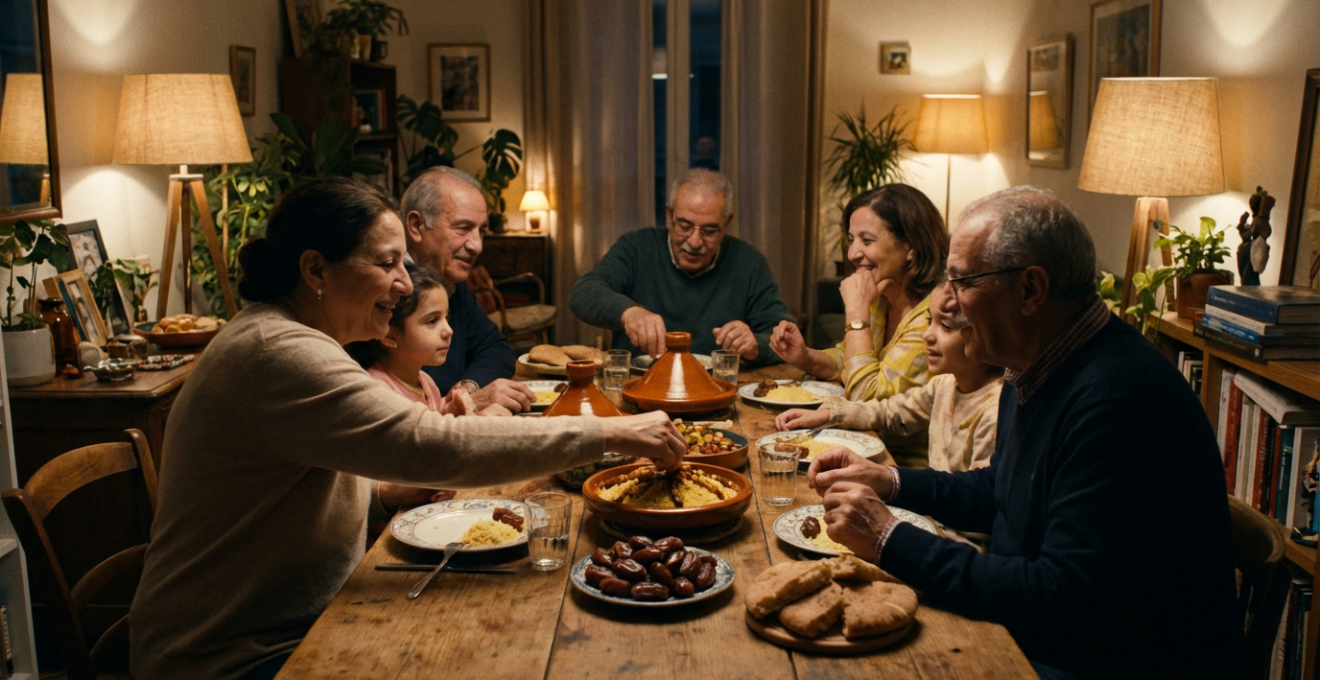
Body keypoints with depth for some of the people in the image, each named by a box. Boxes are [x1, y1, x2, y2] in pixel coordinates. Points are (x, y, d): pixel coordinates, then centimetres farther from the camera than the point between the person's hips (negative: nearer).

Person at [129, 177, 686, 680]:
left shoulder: (291, 339, 8)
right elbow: (435, 446, -34)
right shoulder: (276, 354, -26)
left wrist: (392, 492, -3)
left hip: (299, 623, 9)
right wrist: (608, 434, -30)